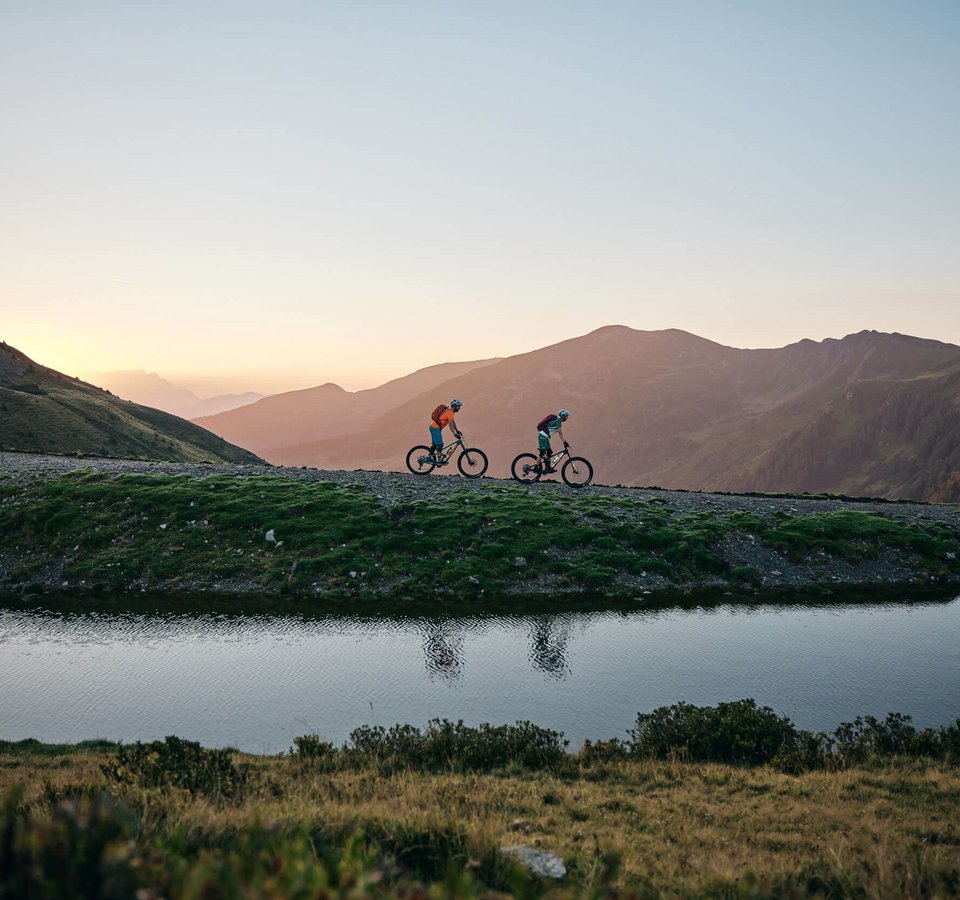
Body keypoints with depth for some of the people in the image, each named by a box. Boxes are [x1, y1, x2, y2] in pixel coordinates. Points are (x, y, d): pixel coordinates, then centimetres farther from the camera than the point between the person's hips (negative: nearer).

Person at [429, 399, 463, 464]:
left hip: (433, 427, 10)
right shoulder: (450, 412, -18)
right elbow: (451, 424, -26)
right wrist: (455, 434, -27)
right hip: (436, 428, -10)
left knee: (435, 444, 18)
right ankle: (440, 461, -3)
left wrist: (457, 431, 19)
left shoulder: (449, 411, 13)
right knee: (440, 444, -6)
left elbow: (453, 422, 21)